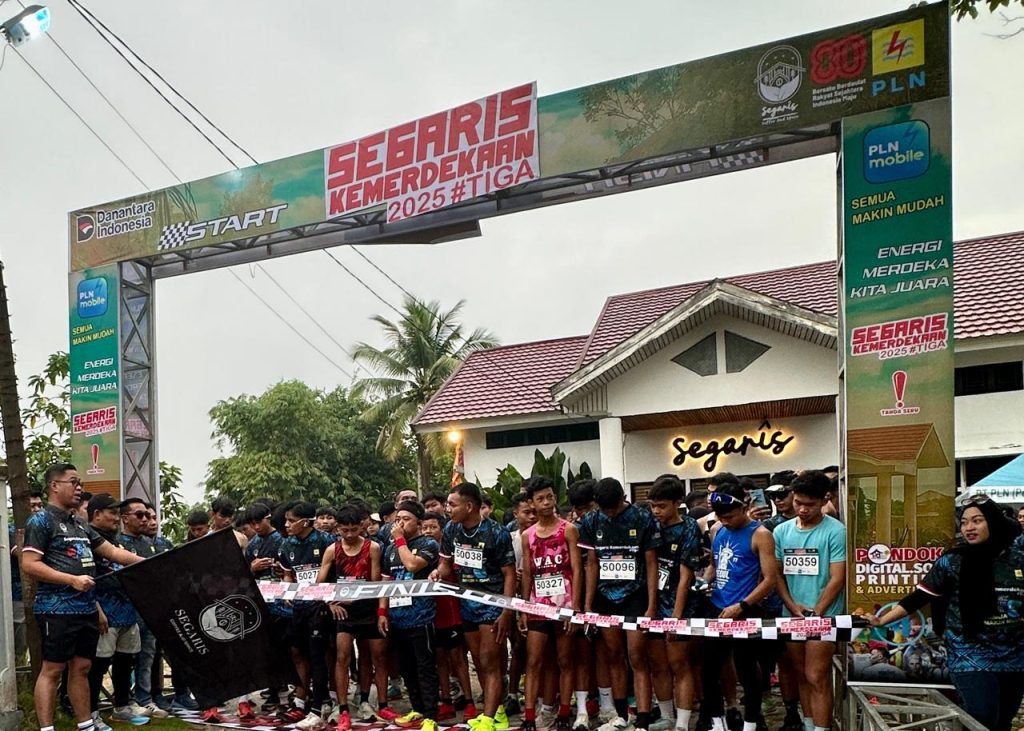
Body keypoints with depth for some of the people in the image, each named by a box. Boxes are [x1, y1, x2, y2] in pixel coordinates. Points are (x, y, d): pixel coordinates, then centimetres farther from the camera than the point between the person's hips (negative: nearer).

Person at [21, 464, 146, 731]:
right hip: (57, 610, -8)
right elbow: (29, 565, -15)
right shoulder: (41, 520, -7)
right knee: (52, 669, -5)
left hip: (86, 609, 8)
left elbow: (112, 552, 20)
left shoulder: (80, 524, 18)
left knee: (81, 667, 12)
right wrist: (72, 580, -19)